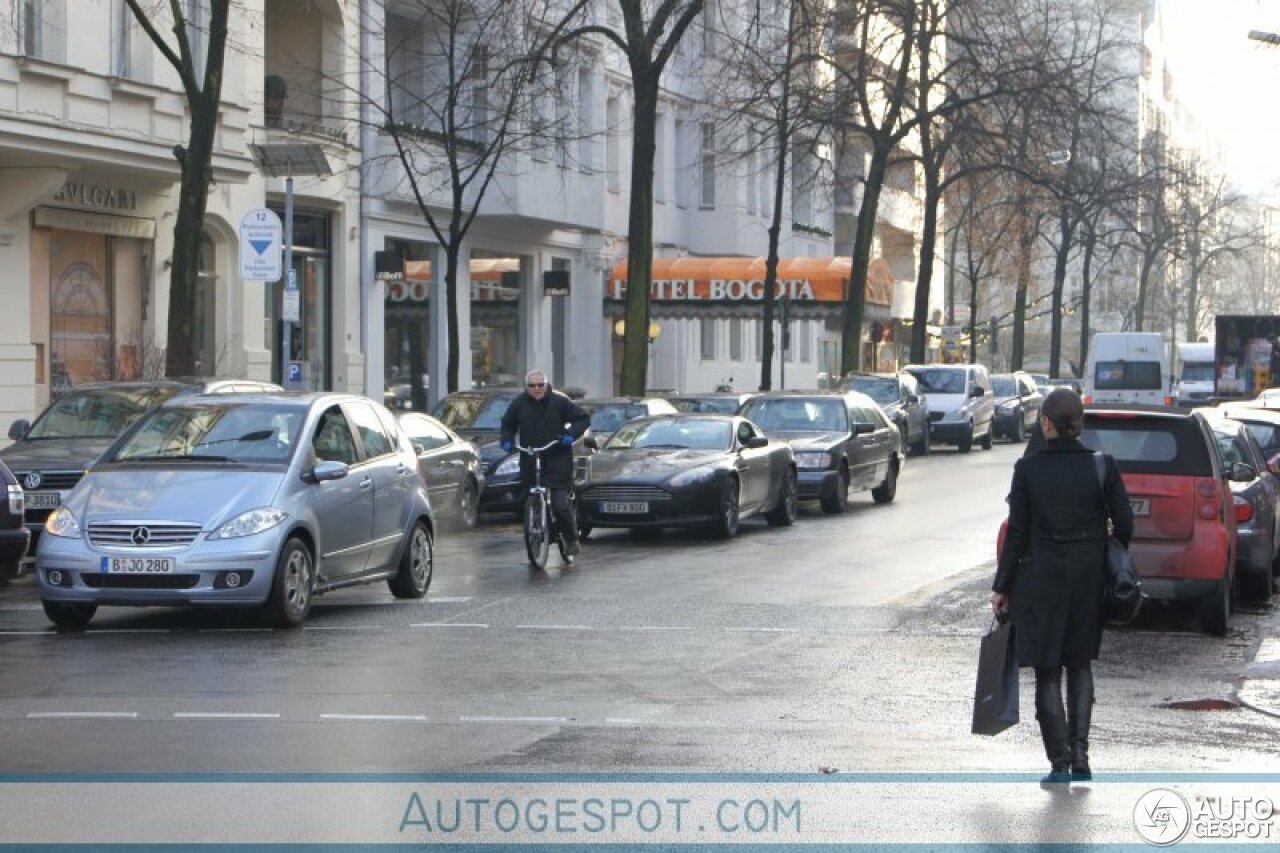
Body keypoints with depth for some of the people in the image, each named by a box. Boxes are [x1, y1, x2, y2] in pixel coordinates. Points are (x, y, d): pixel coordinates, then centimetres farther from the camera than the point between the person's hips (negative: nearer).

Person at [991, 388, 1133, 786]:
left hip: (1042, 576, -2)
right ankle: (1080, 757, 7)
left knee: (1047, 672, 5)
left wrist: (1002, 587, 2)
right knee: (1080, 665, 16)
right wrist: (1112, 568, 15)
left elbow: (1017, 533, -6)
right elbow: (1125, 525, -3)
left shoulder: (1028, 469, -9)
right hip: (1089, 576, 2)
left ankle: (1060, 764, 0)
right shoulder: (1102, 466, -5)